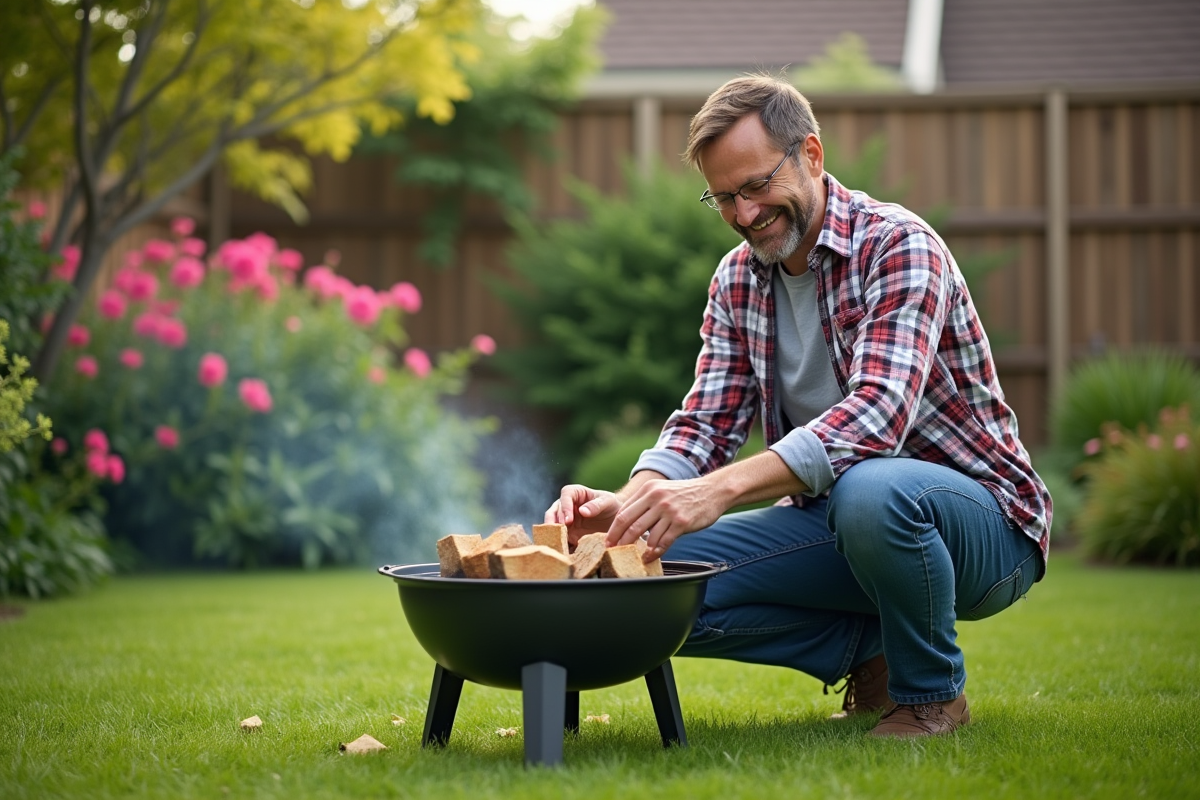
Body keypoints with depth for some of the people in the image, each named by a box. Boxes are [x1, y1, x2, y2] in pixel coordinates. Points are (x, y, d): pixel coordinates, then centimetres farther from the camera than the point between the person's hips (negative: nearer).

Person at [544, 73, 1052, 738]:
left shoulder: (897, 247, -18)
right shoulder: (738, 279, 4)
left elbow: (876, 415, -33)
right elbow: (706, 422, -2)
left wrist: (720, 489, -45)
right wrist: (628, 504, -24)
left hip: (980, 520, -6)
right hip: (837, 517, 6)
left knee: (868, 491, -41)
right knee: (661, 573, -14)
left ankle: (933, 692, -11)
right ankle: (872, 654, 4)